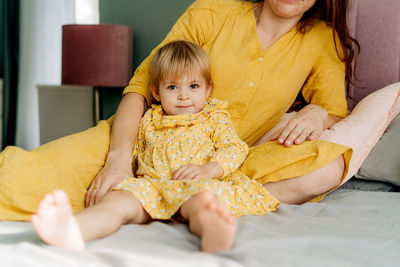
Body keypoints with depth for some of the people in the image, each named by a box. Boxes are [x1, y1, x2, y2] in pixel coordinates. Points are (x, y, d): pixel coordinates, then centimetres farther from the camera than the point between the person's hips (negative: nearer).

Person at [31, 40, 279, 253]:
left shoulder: (215, 117, 19)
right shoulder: (149, 121, 28)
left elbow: (235, 149, 7)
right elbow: (135, 152, 32)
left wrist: (209, 169, -14)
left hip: (194, 185, -2)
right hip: (151, 185, 3)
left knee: (198, 202, -40)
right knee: (117, 199, -29)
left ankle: (211, 232, -76)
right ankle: (73, 230, -59)